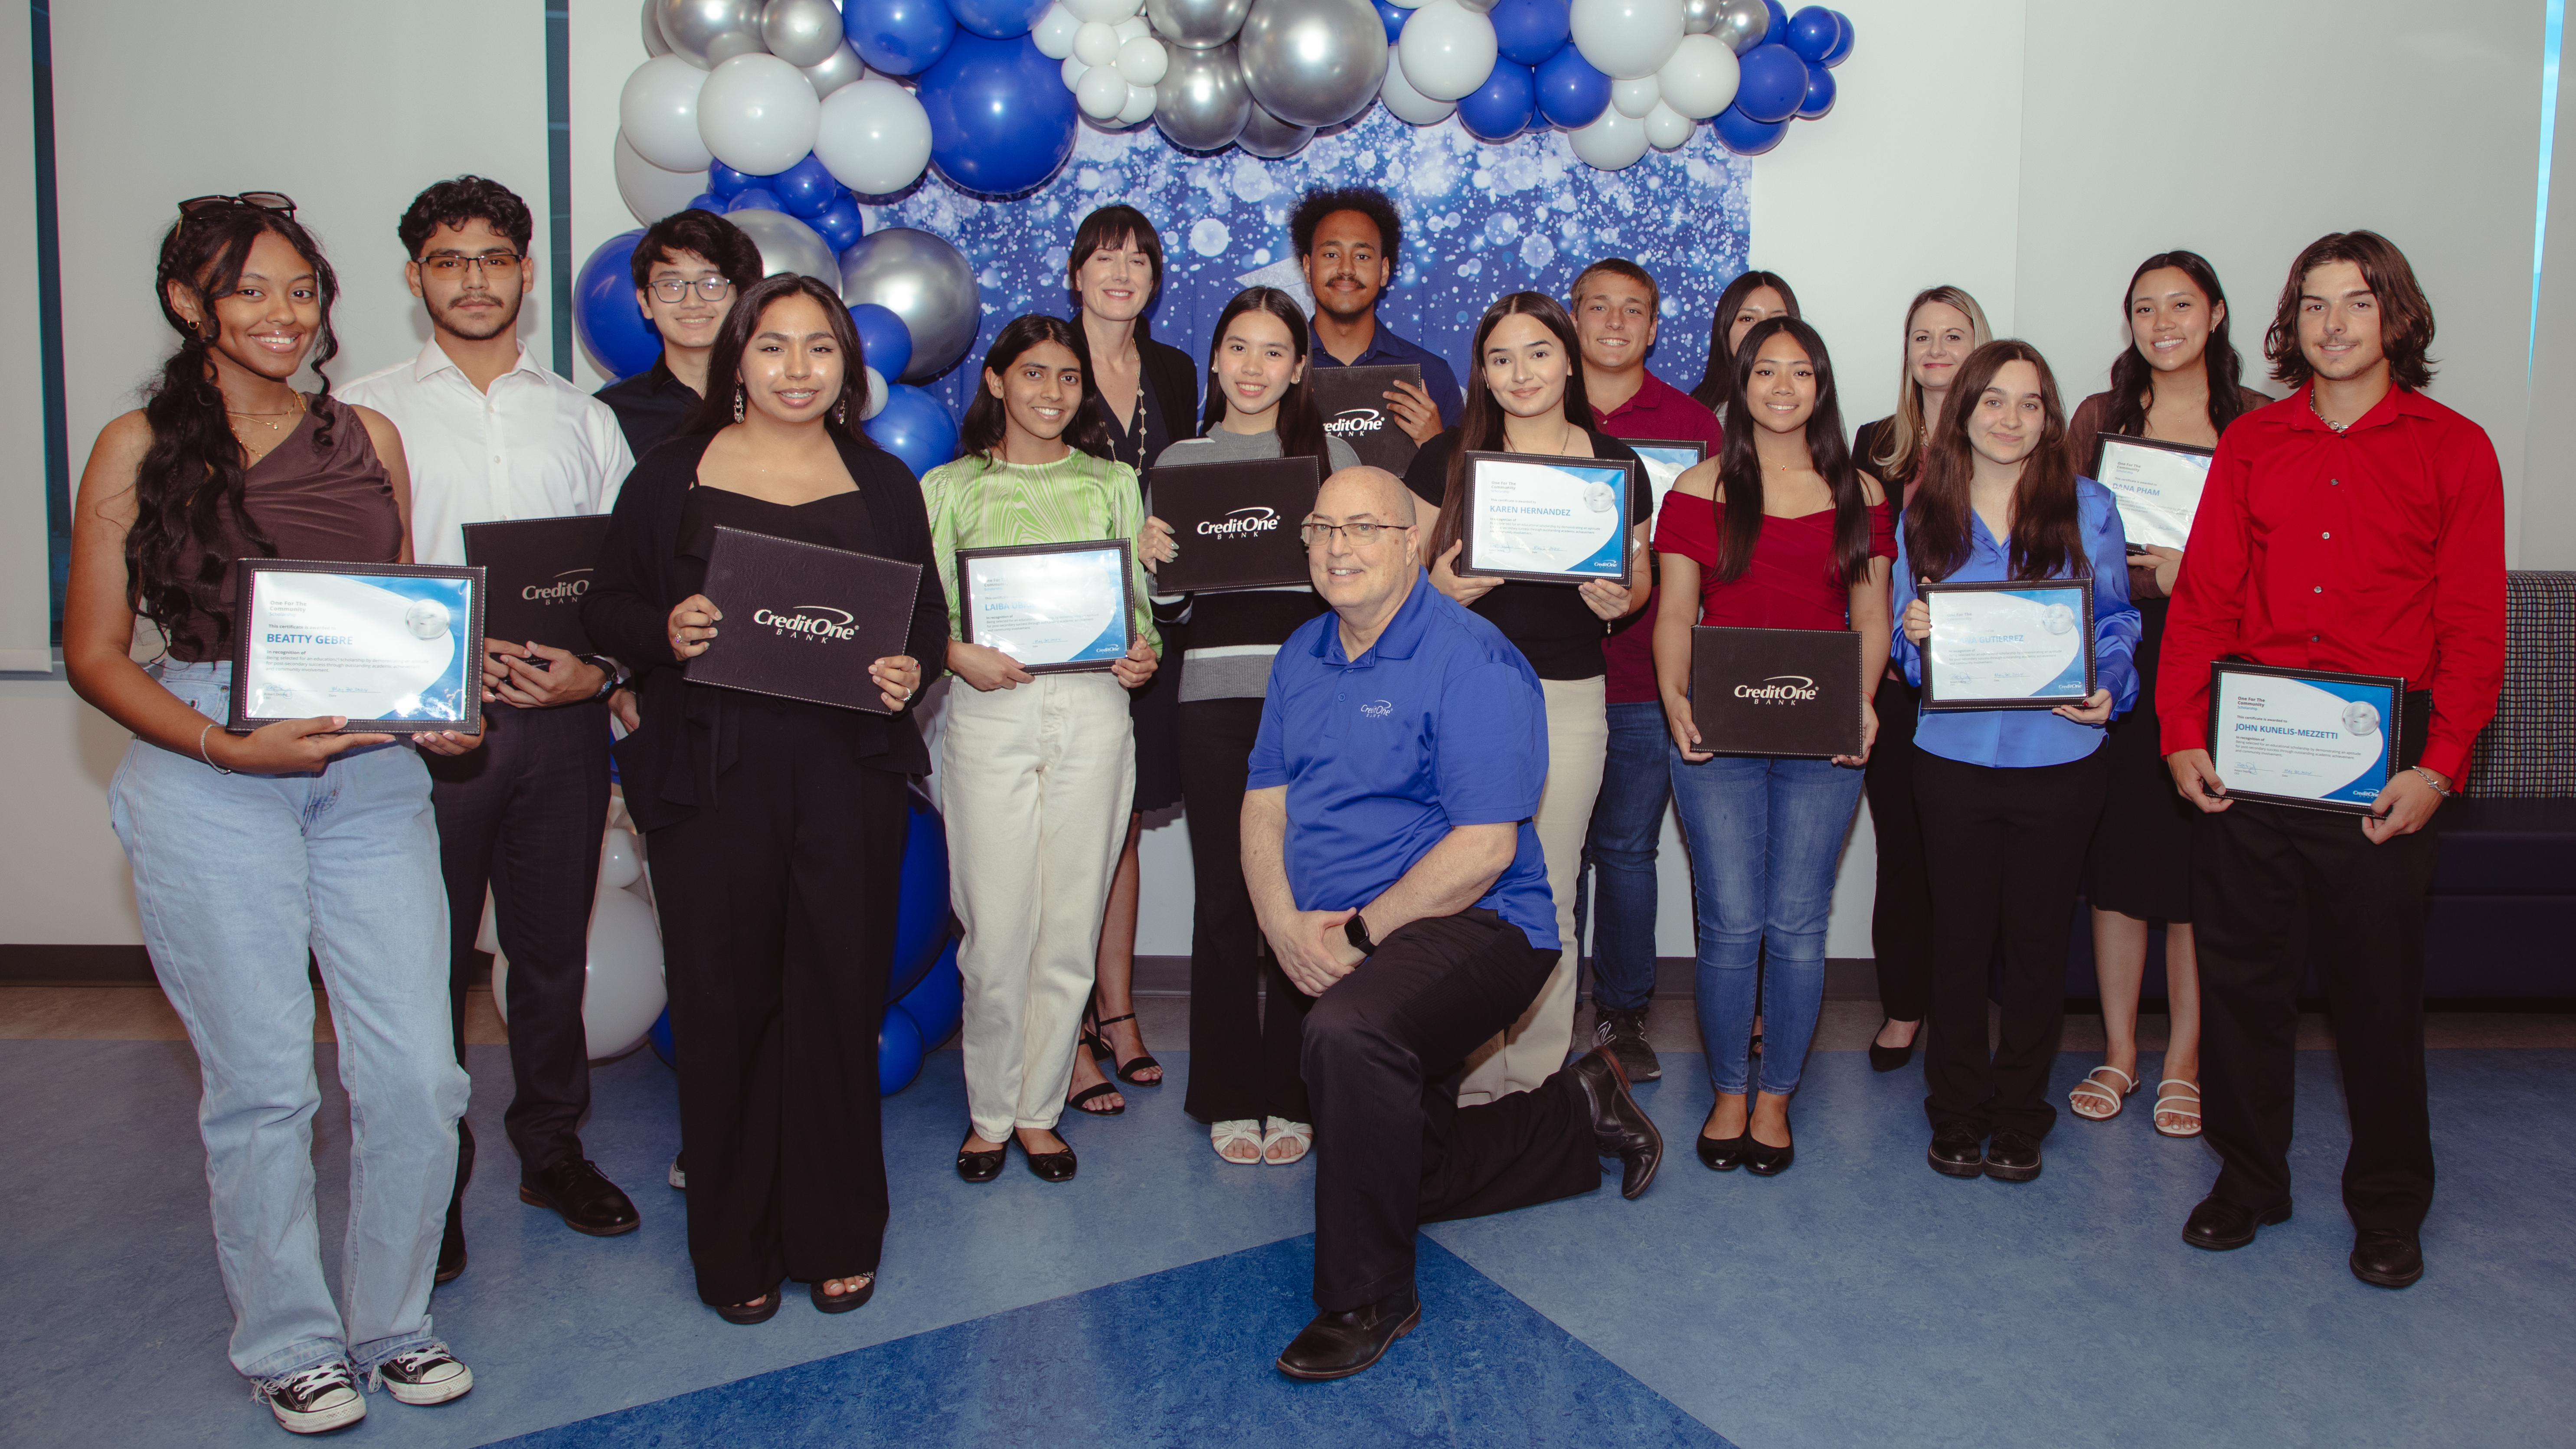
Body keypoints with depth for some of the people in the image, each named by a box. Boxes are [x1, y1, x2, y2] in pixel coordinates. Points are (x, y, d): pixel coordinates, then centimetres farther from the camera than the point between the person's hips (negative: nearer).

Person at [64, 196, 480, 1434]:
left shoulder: (368, 436, 12)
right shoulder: (138, 450, 3)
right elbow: (94, 654, 2)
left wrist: (433, 713, -2)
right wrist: (225, 745, -13)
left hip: (372, 772, 3)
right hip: (209, 785, -3)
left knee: (417, 1075, 0)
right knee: (262, 1083, 2)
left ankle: (391, 1320, 22)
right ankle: (287, 1341, 23)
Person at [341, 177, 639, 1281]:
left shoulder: (583, 421, 12)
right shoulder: (365, 413, 5)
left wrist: (598, 667, -10)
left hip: (561, 721, 2)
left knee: (554, 948, 12)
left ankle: (553, 1150, 28)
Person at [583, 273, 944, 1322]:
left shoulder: (883, 483, 12)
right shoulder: (673, 475, 7)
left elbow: (928, 614, 15)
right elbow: (607, 606, 7)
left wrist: (911, 669, -6)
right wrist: (665, 632, -13)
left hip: (849, 774, 1)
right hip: (711, 774, -1)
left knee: (838, 1000, 4)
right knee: (725, 1004, 2)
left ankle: (837, 1237, 19)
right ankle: (733, 1247, 17)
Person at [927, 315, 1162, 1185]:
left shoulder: (1114, 483, 16)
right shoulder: (949, 488, 11)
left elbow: (1140, 600, 15)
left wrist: (1143, 652, -5)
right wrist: (959, 654, -13)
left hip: (1091, 711, 2)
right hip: (989, 714, -1)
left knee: (1069, 927, 3)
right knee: (997, 929, -3)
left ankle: (1038, 1111, 18)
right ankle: (989, 1112, 15)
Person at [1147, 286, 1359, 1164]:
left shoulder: (1332, 455, 10)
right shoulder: (1179, 461, 13)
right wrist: (1149, 556, -6)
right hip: (1215, 696, 1)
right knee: (1224, 895, 2)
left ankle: (1292, 1097, 11)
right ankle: (1230, 1099, 14)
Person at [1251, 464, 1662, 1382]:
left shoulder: (1470, 662, -14)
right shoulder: (1301, 655, 10)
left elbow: (1484, 848, -20)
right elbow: (1265, 800, 9)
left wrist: (1360, 932, -19)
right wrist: (1285, 924, -8)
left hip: (1470, 928, -8)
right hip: (1326, 946, 8)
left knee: (1348, 1032, -38)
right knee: (1401, 1172, 14)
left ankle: (1367, 1297, -18)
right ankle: (1582, 1118, 36)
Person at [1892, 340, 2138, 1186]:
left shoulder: (2087, 507, 2)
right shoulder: (1924, 514, 4)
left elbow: (2117, 624, 5)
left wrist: (2108, 692, -13)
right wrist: (1915, 635, -14)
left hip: (2058, 759, 0)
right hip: (1954, 758, 1)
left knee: (2037, 940, 8)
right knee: (1960, 936, 8)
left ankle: (2019, 1117, 23)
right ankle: (1956, 1114, 22)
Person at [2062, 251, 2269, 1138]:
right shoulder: (2099, 418, 9)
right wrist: (2157, 575, -10)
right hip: (2118, 659, 1)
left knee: (2198, 864, 1)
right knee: (2116, 856, 4)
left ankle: (2183, 1063, 14)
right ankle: (2118, 1052, 17)